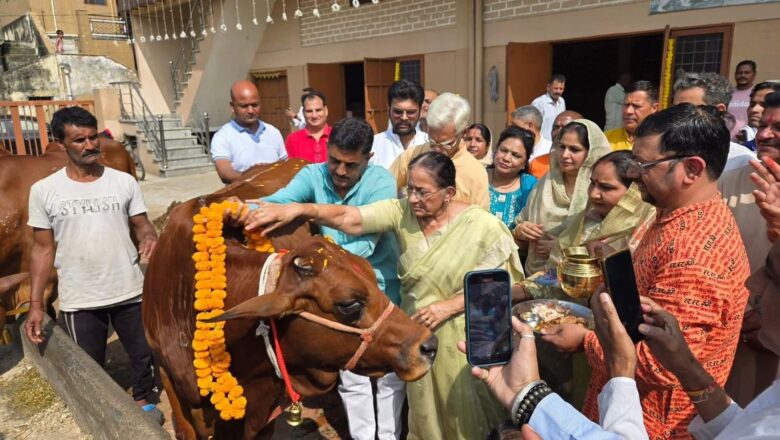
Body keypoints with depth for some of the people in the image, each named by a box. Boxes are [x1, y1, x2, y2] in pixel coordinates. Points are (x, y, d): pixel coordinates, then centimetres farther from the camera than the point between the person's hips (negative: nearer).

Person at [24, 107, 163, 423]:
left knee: (144, 355, 17)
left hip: (130, 292, 1)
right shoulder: (44, 190, -5)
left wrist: (150, 238, -22)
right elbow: (43, 249, -1)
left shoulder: (124, 182, -3)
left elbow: (141, 225, 4)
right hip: (79, 301, -1)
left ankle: (143, 401, 43)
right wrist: (35, 305, -2)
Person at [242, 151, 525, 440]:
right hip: (417, 331, 3)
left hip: (461, 338, -2)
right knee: (424, 409, 22)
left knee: (462, 410, 18)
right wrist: (299, 209, -38)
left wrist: (448, 306, -22)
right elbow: (349, 218, -24)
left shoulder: (481, 226, -16)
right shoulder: (402, 212, -12)